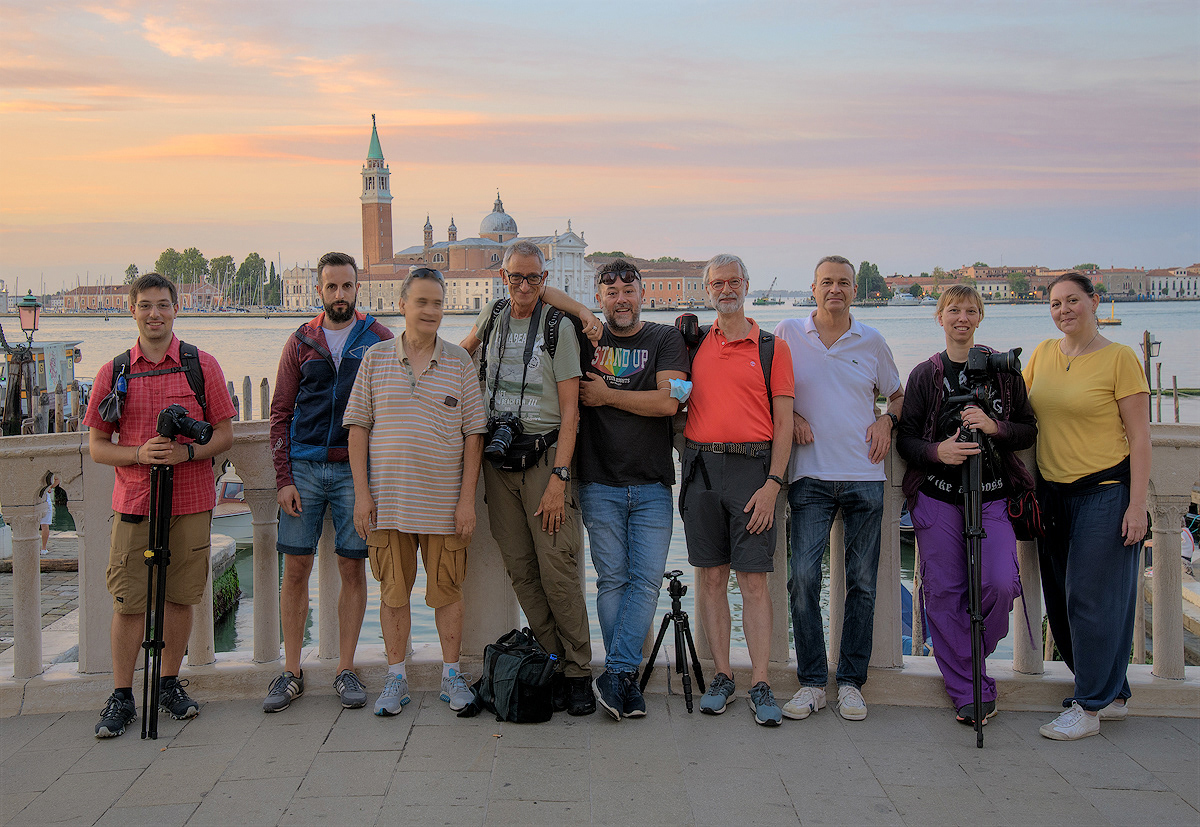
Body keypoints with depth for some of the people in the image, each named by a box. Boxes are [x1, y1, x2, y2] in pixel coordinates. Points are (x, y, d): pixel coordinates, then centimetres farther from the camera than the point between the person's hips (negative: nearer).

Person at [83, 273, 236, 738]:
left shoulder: (202, 366, 3)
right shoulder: (112, 373, 5)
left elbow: (225, 434, 3)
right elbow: (97, 446, 6)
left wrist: (187, 451, -16)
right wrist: (139, 453, -14)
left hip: (191, 503, 0)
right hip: (133, 504, 0)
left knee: (180, 596, 7)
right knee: (128, 602, 0)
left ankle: (170, 685, 23)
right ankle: (121, 697, 10)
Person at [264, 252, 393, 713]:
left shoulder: (380, 340, 5)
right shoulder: (302, 341, 9)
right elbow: (280, 412, 8)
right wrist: (283, 478, -1)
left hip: (356, 467, -1)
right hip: (304, 467, 1)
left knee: (352, 568, 2)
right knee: (296, 568, 2)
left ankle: (346, 669, 13)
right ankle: (291, 672, 12)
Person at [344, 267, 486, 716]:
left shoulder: (460, 362, 3)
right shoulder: (376, 359, 4)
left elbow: (473, 434, 3)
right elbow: (358, 427, 4)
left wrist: (467, 497, -3)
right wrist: (362, 492, -2)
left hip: (444, 502, 0)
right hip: (388, 500, 1)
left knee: (446, 589, 7)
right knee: (393, 590, 7)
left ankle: (451, 674, 21)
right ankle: (396, 678, 19)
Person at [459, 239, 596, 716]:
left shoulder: (558, 326, -3)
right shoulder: (492, 315, 11)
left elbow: (570, 409, -8)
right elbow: (466, 349, 37)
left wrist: (559, 477, -14)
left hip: (544, 456, -4)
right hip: (497, 458, 4)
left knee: (557, 569, -9)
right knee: (520, 569, 2)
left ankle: (578, 674, 0)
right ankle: (551, 663, 11)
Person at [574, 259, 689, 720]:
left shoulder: (665, 340, 5)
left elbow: (667, 402, -8)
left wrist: (606, 395, -5)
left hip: (652, 485, 0)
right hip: (600, 484, 1)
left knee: (647, 578, -8)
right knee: (612, 579, 0)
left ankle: (616, 674, -5)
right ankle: (626, 679, 6)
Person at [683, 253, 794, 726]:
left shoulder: (772, 347, 5)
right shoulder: (694, 344, 12)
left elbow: (784, 423, 1)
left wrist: (773, 483, -8)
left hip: (751, 466, -2)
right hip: (701, 465, 3)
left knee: (753, 579, -4)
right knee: (712, 576, 5)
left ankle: (760, 686, 1)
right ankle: (721, 677, 14)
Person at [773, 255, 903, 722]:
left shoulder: (871, 342, 10)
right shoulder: (788, 334, 6)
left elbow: (897, 394, 23)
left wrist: (887, 420, 3)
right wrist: (790, 417, -5)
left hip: (865, 477, 2)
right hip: (810, 476, -1)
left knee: (862, 583, 4)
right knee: (803, 577, -10)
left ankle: (851, 681, 14)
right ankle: (811, 682, 2)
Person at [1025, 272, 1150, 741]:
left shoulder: (1119, 358, -8)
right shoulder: (1042, 354, 8)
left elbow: (1139, 437, -9)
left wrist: (1137, 504, -13)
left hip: (1105, 492, -6)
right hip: (1052, 493, 6)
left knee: (1094, 597, -4)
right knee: (1061, 601, 11)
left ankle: (1088, 706, 7)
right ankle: (1111, 695, 25)